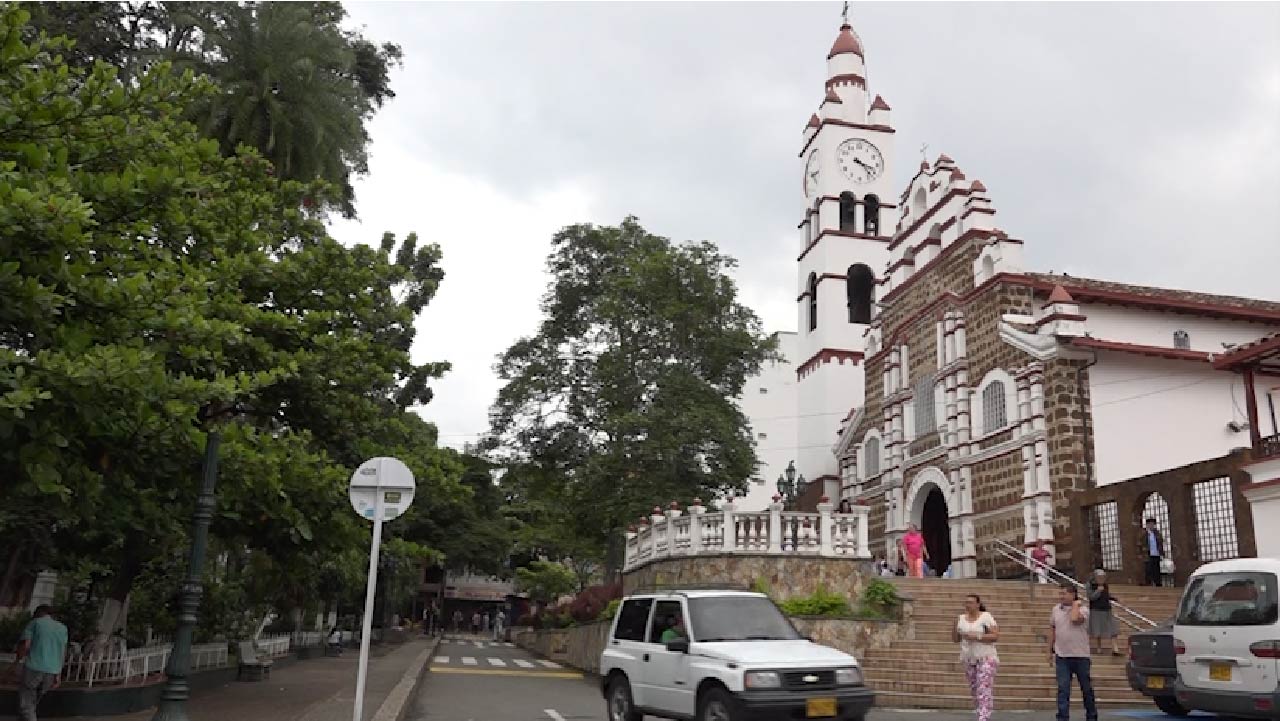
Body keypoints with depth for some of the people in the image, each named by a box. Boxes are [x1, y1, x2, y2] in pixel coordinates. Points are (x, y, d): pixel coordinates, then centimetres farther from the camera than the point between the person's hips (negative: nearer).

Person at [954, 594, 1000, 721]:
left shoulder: (986, 617, -7)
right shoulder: (961, 618, 7)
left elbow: (995, 636, -14)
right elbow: (955, 639, 9)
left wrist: (977, 636, -21)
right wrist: (956, 627, -9)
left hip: (986, 659, -6)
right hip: (969, 660, 6)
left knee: (984, 690, -15)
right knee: (974, 690, 11)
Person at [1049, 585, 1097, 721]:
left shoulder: (1083, 609, -7)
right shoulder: (1056, 609, 5)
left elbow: (1075, 619, -29)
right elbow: (1052, 630, 13)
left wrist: (1075, 604, -14)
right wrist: (1050, 651, 12)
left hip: (1081, 655, -2)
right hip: (1062, 656, 3)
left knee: (1087, 689, 11)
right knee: (1063, 689, -2)